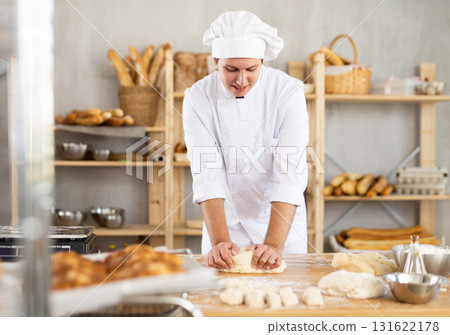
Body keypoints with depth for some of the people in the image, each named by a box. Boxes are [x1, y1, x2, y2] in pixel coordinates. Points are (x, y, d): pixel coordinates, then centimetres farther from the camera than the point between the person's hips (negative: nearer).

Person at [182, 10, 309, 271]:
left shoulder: (288, 91, -18)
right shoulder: (198, 98, -15)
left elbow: (289, 174, -25)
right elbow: (207, 174, -21)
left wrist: (274, 244, -34)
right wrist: (219, 241, -33)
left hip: (282, 223, 0)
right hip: (225, 224, 1)